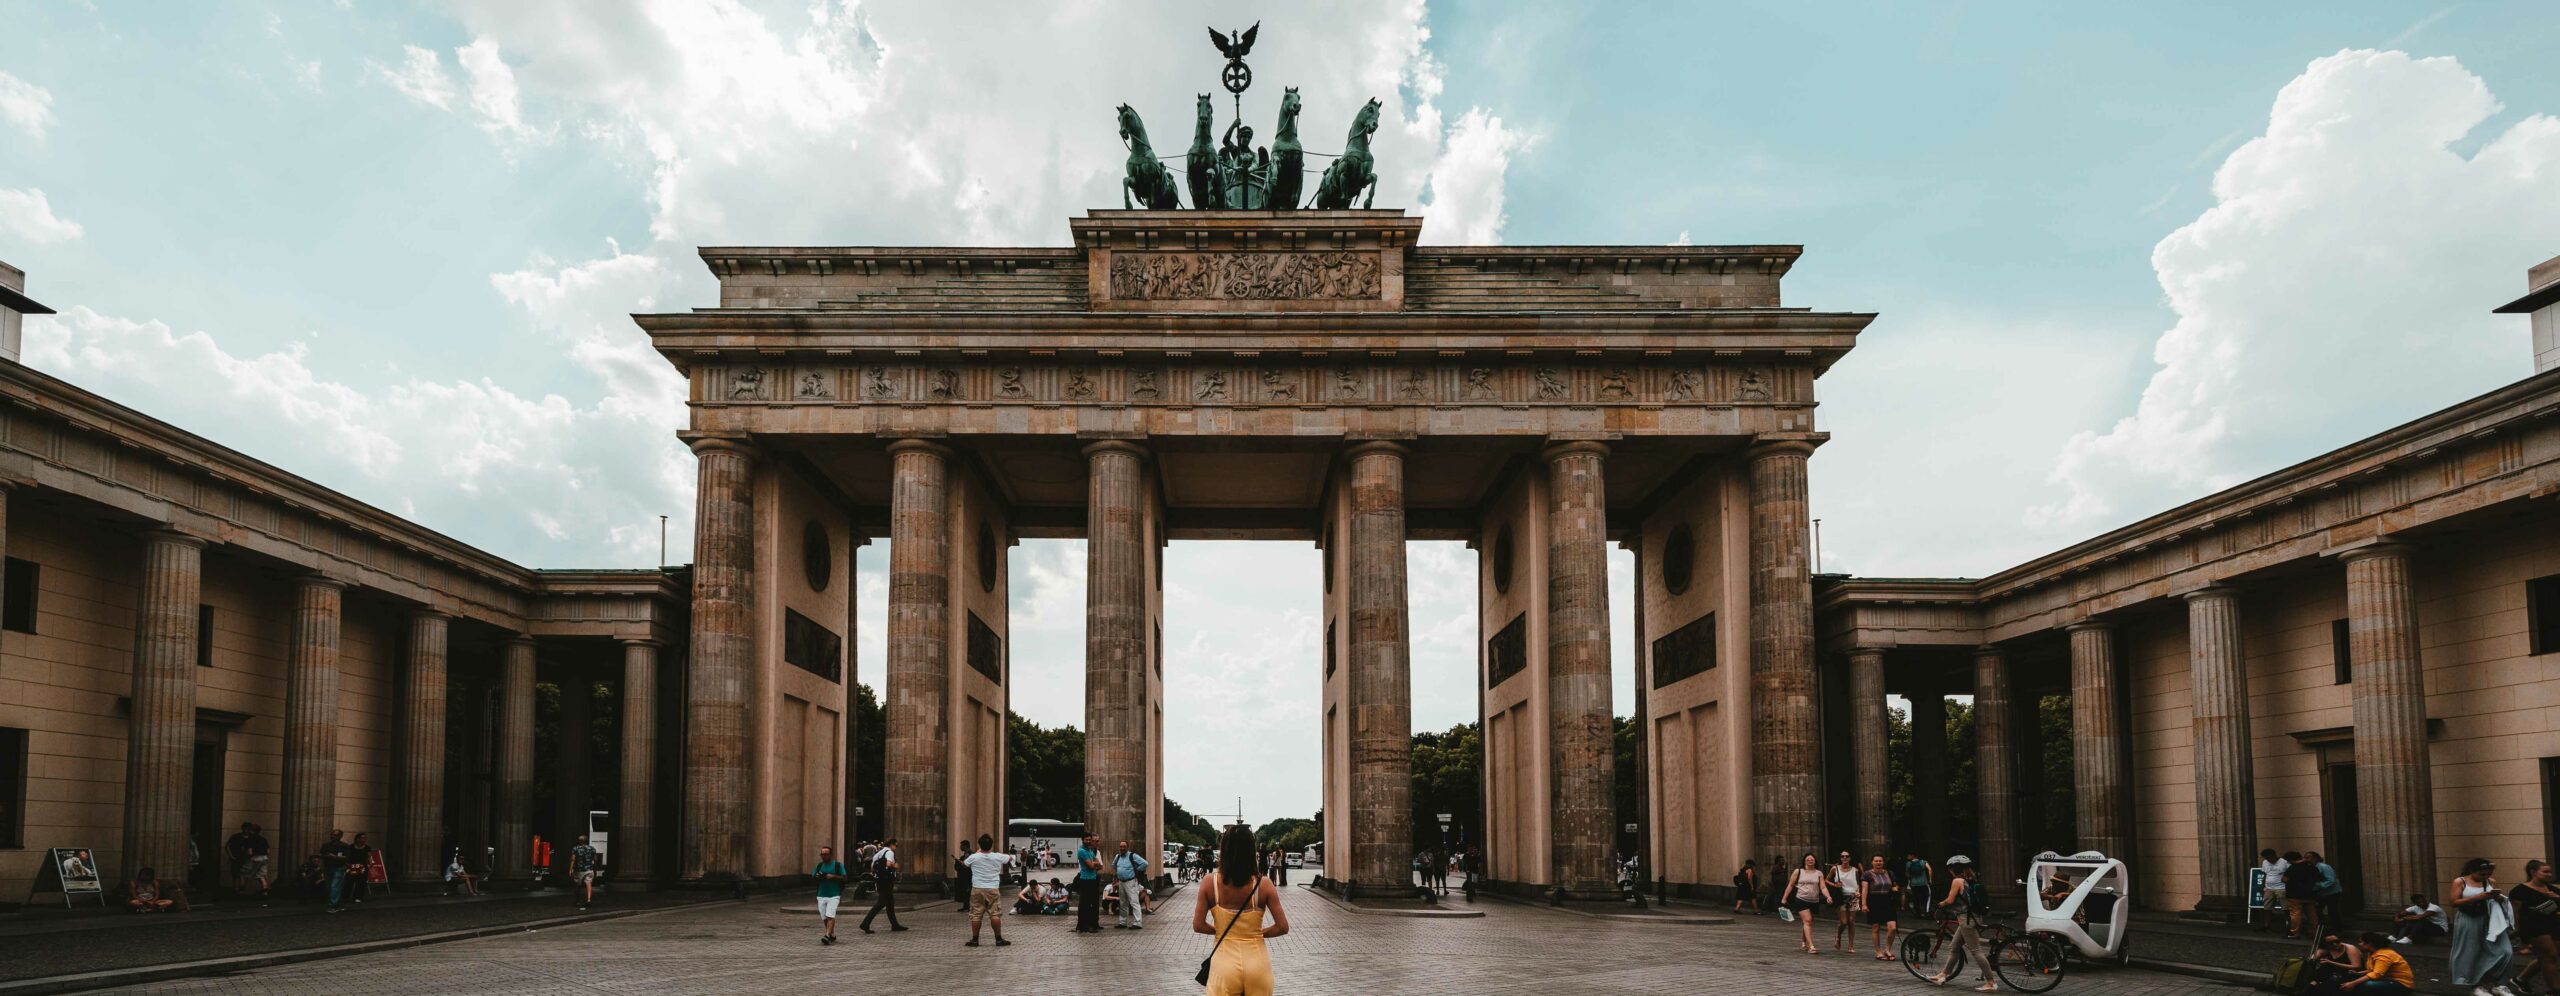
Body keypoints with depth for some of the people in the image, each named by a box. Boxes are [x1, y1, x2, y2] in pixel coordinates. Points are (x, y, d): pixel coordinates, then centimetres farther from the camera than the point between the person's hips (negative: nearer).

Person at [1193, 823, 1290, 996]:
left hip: (1225, 962, -1)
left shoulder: (1210, 884, -9)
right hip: (1257, 961, 1)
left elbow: (1198, 926, -7)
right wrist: (1259, 932, 8)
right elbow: (1282, 927, -9)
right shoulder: (1263, 884, -9)